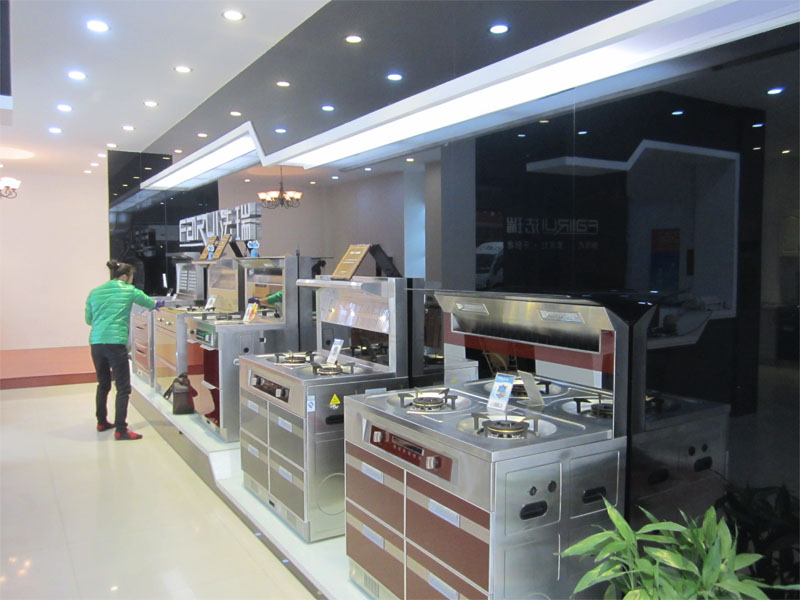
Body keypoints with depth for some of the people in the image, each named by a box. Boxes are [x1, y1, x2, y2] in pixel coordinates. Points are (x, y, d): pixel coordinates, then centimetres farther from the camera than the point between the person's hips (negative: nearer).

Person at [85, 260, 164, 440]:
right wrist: (158, 304, 43)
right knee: (123, 388, -1)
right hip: (116, 343, -6)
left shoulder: (94, 293, 14)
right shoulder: (129, 291, 4)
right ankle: (120, 430, -4)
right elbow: (149, 302, 21)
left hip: (96, 343, 6)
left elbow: (88, 319, 20)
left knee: (103, 384, 21)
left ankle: (102, 422, 33)